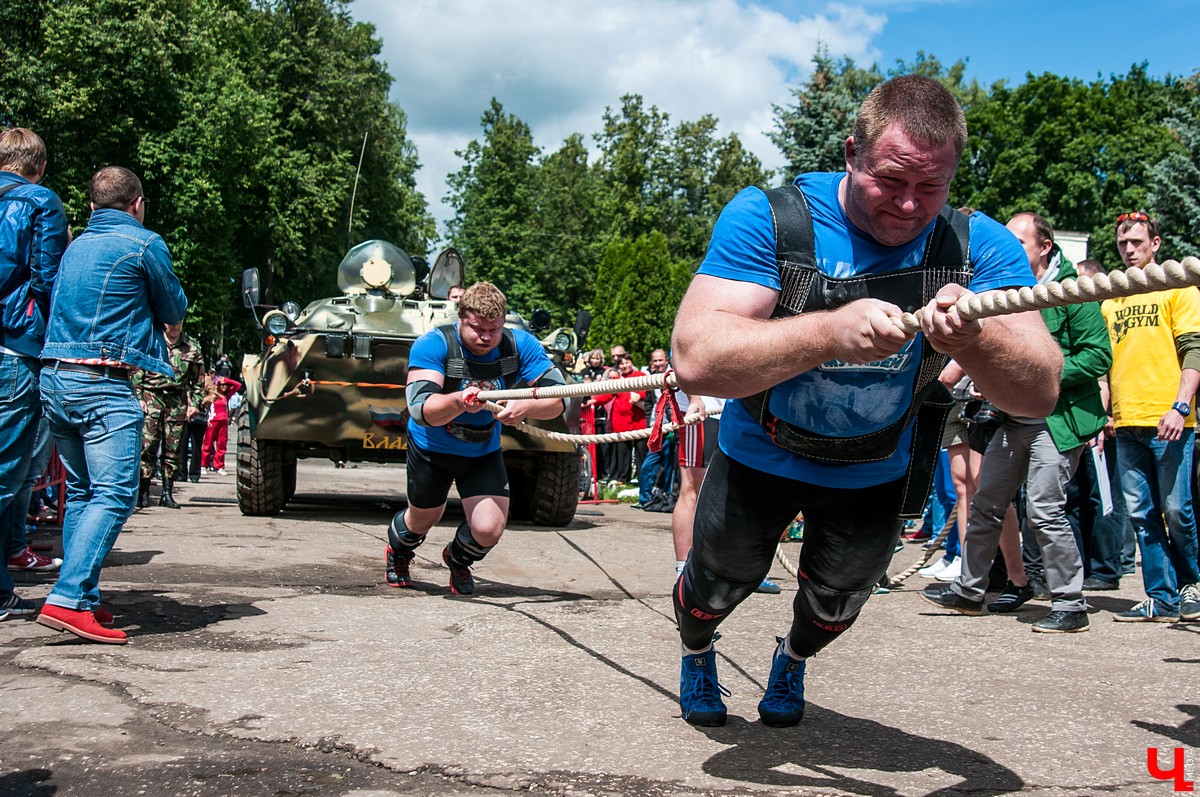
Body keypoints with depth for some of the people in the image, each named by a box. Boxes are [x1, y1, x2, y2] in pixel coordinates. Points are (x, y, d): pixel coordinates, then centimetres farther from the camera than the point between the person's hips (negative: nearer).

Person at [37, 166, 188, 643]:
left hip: (54, 379, 8)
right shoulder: (143, 244, -3)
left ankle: (83, 600, 15)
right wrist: (156, 318, 28)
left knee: (80, 492, 14)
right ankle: (68, 599, -22)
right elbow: (174, 312, 7)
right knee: (114, 494, -11)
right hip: (102, 384, -8)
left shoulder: (76, 246, 19)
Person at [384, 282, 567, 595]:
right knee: (422, 520, 18)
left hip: (485, 452, 2)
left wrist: (527, 407, -44)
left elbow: (559, 398, -22)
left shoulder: (521, 346, -18)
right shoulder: (433, 345, -27)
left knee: (489, 529, -14)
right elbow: (420, 409, -38)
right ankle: (397, 552, 59)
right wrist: (458, 402, -59)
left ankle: (459, 559, 26)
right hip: (431, 448, -2)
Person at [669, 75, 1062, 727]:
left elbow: (1041, 394, -28)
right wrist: (830, 332, -53)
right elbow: (695, 360, -40)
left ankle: (792, 658, 58)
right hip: (760, 453, -2)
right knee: (716, 586, 14)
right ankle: (696, 652, 52)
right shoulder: (767, 217, -28)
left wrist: (971, 339, -50)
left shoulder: (978, 245, -21)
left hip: (876, 472, 3)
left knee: (835, 606, 20)